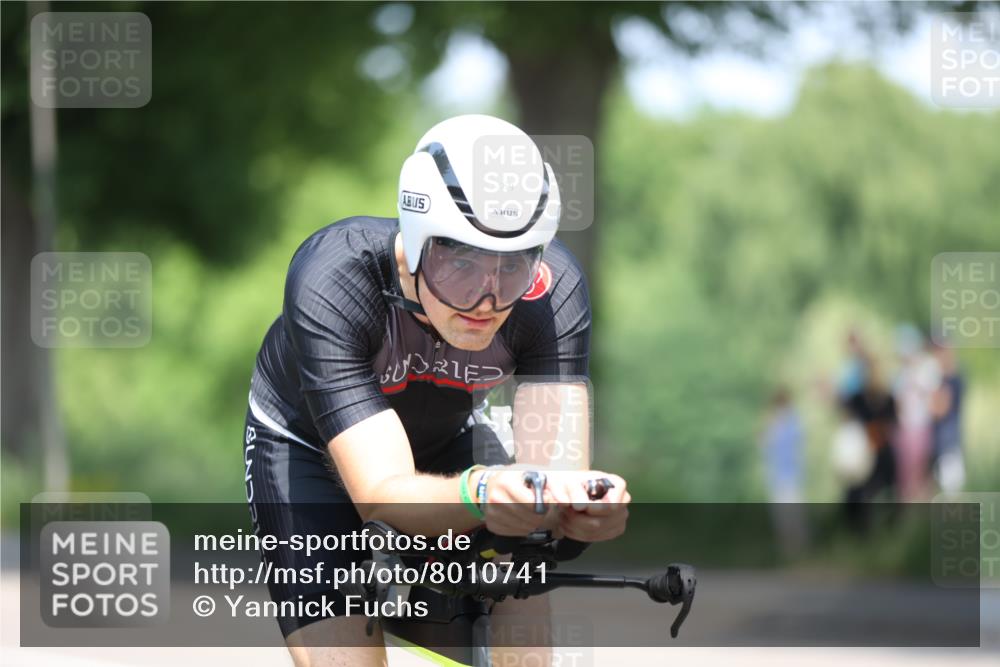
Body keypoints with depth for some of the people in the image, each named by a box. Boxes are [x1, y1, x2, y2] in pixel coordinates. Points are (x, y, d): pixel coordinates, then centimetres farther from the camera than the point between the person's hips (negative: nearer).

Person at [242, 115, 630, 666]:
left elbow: (554, 468, -36)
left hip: (444, 438, 3)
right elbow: (381, 493, -45)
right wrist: (479, 494, -67)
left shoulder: (554, 287, -32)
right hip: (305, 443, -3)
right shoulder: (331, 281, -40)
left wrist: (581, 504, -61)